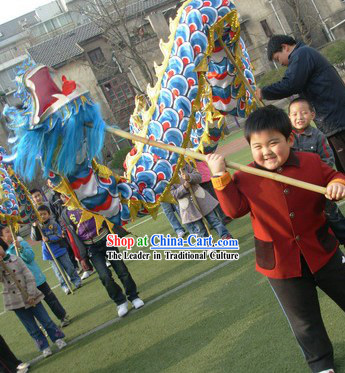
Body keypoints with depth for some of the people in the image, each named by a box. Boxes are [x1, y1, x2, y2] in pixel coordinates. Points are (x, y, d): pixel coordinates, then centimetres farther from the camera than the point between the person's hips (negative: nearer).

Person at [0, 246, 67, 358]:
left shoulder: (15, 259, -2)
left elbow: (29, 277, -4)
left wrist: (31, 294, -10)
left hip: (30, 297, 0)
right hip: (16, 302, 0)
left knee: (45, 320, 5)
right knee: (32, 328, 7)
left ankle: (58, 339, 21)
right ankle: (44, 347, 19)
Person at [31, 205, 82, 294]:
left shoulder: (53, 223, -9)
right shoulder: (37, 226, -2)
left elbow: (59, 236, -15)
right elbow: (34, 238, -13)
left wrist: (48, 238, -28)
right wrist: (35, 226, -24)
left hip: (60, 249, -2)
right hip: (49, 253, 2)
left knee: (68, 266, 8)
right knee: (58, 271, 5)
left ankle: (76, 280, 25)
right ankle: (65, 286, 15)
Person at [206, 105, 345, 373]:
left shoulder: (311, 162, -8)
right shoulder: (244, 178, -10)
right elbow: (233, 209, -14)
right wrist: (220, 177, -23)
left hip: (322, 252, 1)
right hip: (280, 262, 0)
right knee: (304, 321, 14)